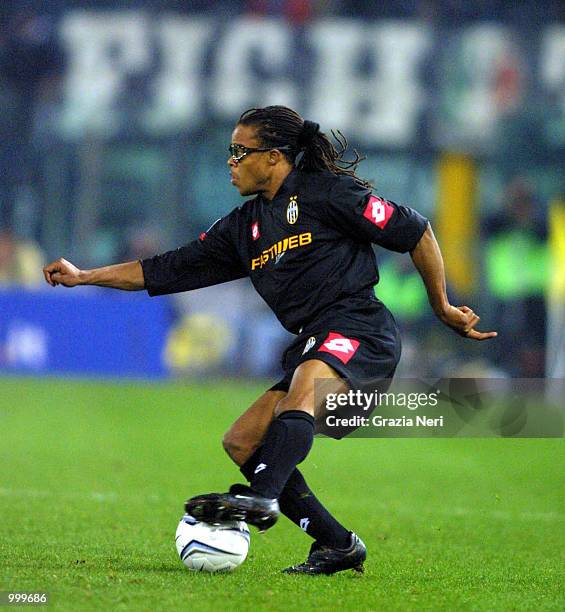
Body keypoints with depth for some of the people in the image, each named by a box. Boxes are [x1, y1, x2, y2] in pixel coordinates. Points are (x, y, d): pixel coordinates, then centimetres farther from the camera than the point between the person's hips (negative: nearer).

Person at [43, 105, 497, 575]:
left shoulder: (324, 192, -1)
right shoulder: (245, 226, 20)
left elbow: (414, 232, 1)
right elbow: (174, 269, 22)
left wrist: (443, 308, 4)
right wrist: (84, 277, 19)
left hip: (359, 328, -9)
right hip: (314, 343, 9)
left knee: (302, 388, -36)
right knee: (242, 442, 3)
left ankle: (261, 499, -58)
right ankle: (337, 544, -1)